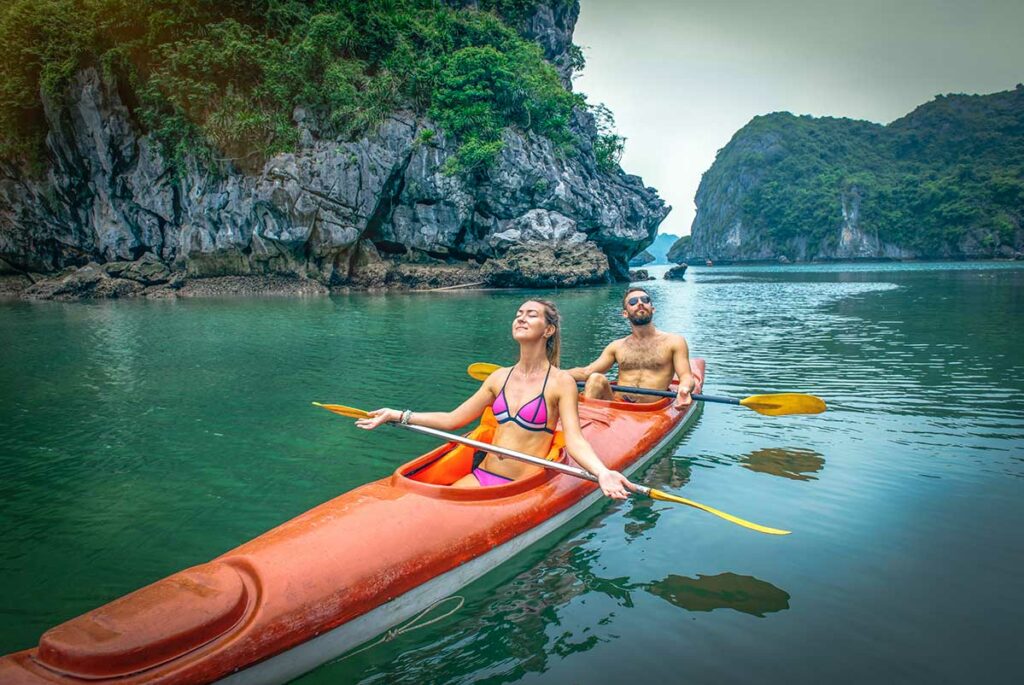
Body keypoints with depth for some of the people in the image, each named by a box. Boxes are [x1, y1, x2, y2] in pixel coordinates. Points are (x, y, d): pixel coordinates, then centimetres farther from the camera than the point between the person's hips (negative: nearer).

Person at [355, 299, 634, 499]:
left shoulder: (561, 382, -4)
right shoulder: (500, 377, 11)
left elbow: (575, 440, -14)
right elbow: (452, 420, 15)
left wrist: (602, 472, -34)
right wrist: (397, 415, 12)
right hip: (480, 477, 5)